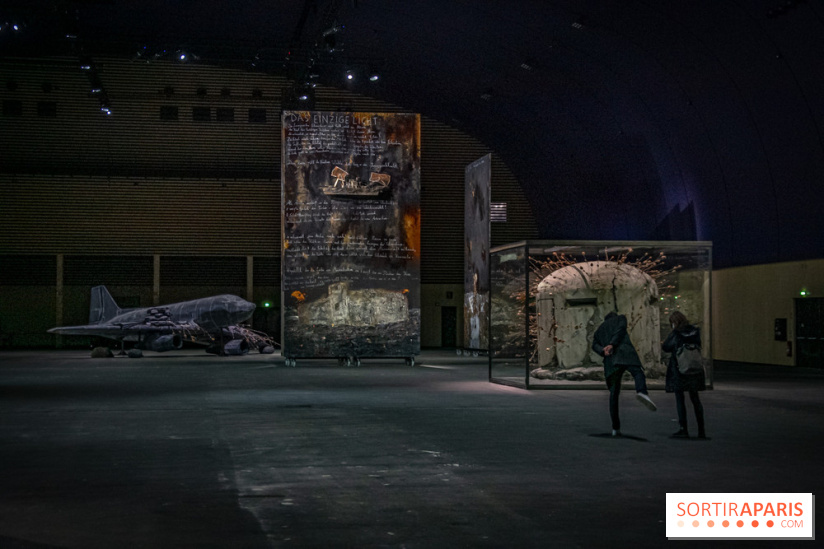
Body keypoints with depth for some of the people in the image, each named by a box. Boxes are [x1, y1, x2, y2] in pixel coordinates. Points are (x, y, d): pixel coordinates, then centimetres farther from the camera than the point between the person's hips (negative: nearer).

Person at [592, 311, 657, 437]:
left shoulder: (599, 330, 34)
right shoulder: (620, 318, 26)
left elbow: (594, 345, 15)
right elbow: (621, 329, 4)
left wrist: (603, 351, -3)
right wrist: (612, 345, -7)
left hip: (610, 360, 3)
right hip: (625, 352, -3)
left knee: (614, 394, 5)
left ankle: (615, 428, 1)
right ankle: (641, 392, -53)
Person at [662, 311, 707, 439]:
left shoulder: (675, 334, -12)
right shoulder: (696, 331, 3)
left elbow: (665, 347, -5)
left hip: (678, 369, -5)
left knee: (679, 399, 2)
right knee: (695, 398, 12)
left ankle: (683, 429, -1)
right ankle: (701, 430, 11)